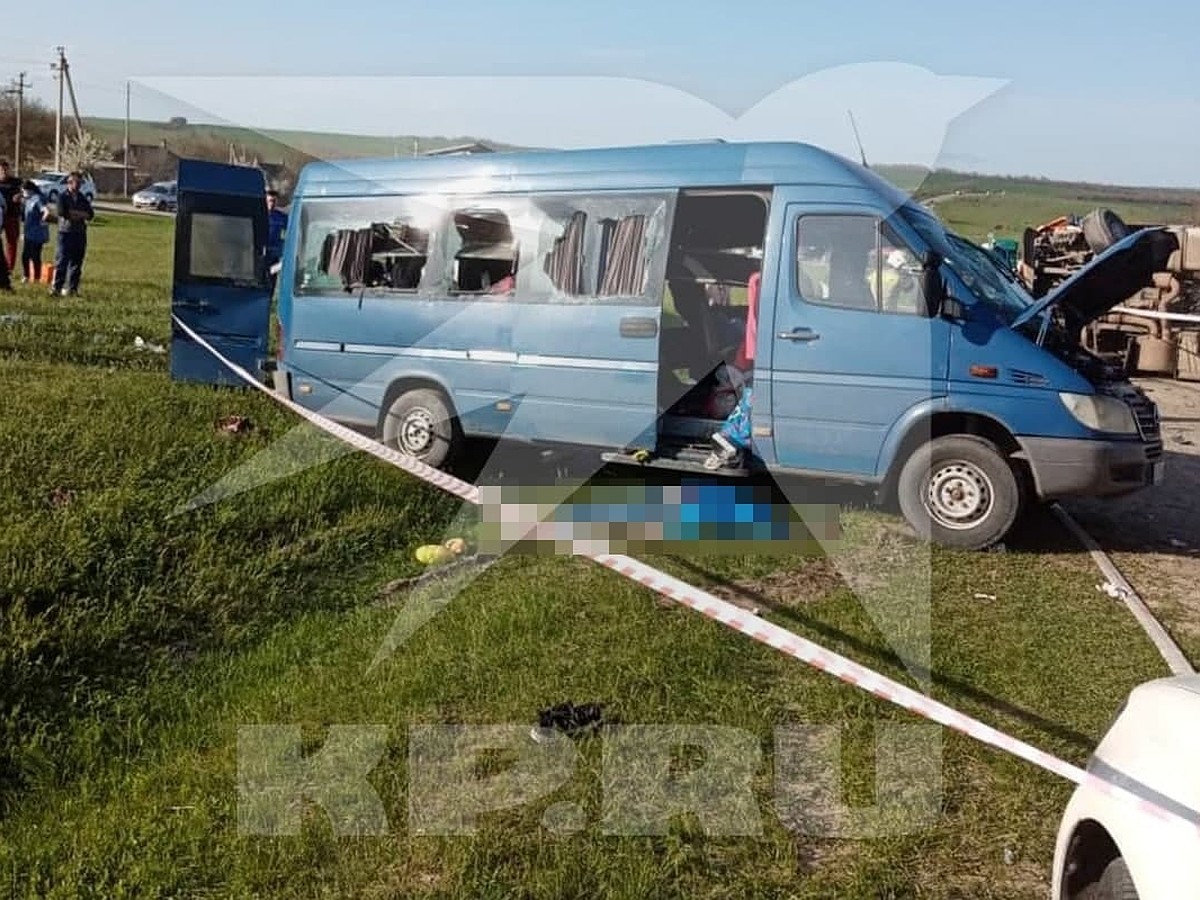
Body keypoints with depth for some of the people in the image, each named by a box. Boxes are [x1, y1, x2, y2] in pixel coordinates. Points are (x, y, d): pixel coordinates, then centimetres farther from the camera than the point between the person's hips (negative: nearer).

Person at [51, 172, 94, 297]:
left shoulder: (82, 198, 15)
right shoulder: (63, 197, 2)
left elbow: (90, 214, 4)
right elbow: (62, 212, -13)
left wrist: (73, 213, -9)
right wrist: (79, 213, -6)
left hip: (80, 234, 4)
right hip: (65, 232, -4)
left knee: (76, 263, 3)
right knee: (61, 262, -5)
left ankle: (72, 288, 8)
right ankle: (57, 287, -2)